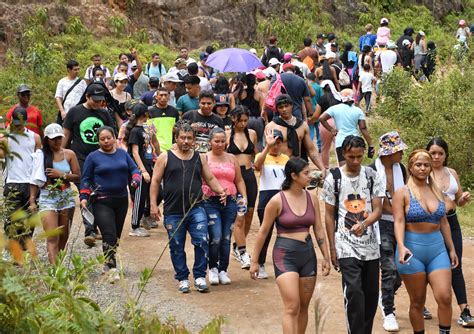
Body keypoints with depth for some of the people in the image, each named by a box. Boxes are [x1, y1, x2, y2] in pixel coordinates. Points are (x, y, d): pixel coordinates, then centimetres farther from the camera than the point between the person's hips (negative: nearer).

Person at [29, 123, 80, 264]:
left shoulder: (69, 154, 5)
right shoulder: (40, 155, 1)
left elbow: (78, 177, 5)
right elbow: (34, 179, 2)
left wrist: (62, 175, -10)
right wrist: (32, 200, -3)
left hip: (66, 197, 3)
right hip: (47, 198, -3)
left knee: (63, 236, 9)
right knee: (52, 237, -13)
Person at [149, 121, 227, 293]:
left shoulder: (200, 158, 12)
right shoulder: (165, 158, 4)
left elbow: (210, 178, 15)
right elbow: (155, 182, 4)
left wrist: (220, 190, -4)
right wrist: (153, 204, -4)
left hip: (196, 209, 1)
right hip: (173, 212, -1)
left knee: (202, 241, -12)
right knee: (176, 247, 6)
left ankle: (200, 276, 1)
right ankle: (182, 279, 20)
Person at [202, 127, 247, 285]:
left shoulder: (232, 158, 15)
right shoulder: (203, 158, 5)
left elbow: (239, 180, 19)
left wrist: (244, 196, 6)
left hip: (230, 202, 4)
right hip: (210, 202, -3)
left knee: (226, 238, 4)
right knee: (215, 237, -13)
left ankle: (223, 270, 16)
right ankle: (213, 268, 6)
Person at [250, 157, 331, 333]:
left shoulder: (311, 198, 5)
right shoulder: (277, 200, -9)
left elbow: (319, 230, 11)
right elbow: (263, 231, -3)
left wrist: (326, 257, 9)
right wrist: (254, 261, -1)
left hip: (308, 254, 5)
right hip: (285, 255, -5)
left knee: (304, 307, 10)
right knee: (292, 307, -13)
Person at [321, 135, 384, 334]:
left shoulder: (371, 176, 3)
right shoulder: (333, 178, -2)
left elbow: (378, 209, -1)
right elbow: (329, 215, 2)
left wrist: (363, 224, -22)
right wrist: (332, 248, -1)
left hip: (370, 244, 3)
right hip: (346, 246, -3)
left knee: (371, 293, 9)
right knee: (354, 292, -14)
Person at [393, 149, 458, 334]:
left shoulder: (437, 192, 11)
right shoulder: (403, 193, -3)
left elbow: (444, 223, 16)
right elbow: (399, 222, -13)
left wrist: (451, 249, 17)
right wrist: (401, 247, -28)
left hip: (437, 249, 3)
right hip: (412, 250, -3)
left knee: (445, 297, -9)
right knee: (417, 302, 4)